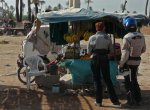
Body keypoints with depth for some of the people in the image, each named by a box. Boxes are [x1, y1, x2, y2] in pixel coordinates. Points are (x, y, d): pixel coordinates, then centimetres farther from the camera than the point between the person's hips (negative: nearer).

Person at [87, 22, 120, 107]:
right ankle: (114, 100, 10)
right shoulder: (107, 37, 2)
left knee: (97, 80, 7)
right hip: (105, 59, 1)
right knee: (107, 79, 9)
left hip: (95, 59, -1)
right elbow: (111, 51, 4)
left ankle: (99, 101, 8)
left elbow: (89, 52, 3)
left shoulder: (92, 38, 1)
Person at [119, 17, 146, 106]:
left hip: (128, 62, -6)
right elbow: (143, 49, 12)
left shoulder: (127, 37, -20)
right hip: (137, 61, 6)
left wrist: (121, 64, -13)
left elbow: (125, 53, -21)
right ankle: (138, 99, 24)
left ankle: (131, 101, 9)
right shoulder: (141, 36, 0)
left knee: (128, 82, 6)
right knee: (134, 80, 20)